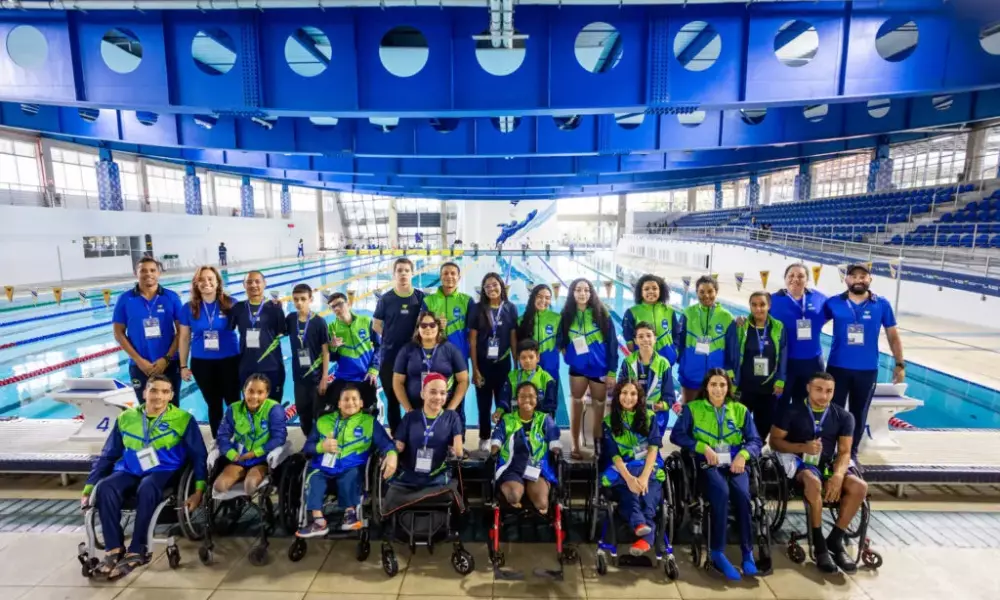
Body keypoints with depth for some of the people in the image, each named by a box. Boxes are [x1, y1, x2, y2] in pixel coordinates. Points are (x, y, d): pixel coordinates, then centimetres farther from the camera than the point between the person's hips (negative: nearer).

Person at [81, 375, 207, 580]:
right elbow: (107, 456, 18)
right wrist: (88, 488, 11)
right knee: (104, 488, -28)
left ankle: (136, 552, -24)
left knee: (146, 489, -35)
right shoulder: (126, 418, 12)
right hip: (129, 471, 4)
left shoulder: (183, 419, 2)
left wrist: (199, 490, -10)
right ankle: (114, 549, -19)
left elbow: (199, 456, 0)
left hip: (163, 472, -3)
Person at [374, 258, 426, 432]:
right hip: (390, 356, 0)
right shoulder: (386, 298, -2)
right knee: (392, 400, 11)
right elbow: (376, 325, 6)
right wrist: (392, 337, -3)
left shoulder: (421, 298, -2)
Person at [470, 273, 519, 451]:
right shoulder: (478, 309, -2)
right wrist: (474, 368, -6)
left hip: (503, 364, 1)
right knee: (484, 404, 9)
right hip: (483, 364, 0)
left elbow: (513, 338, 3)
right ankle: (484, 439, 24)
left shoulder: (510, 308, 0)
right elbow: (472, 340, -3)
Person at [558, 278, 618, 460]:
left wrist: (612, 371, -9)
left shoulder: (602, 314, -7)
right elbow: (561, 339, 13)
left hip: (599, 368, -1)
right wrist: (564, 350, -4)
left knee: (599, 408, 8)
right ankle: (576, 447, 16)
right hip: (577, 368, 1)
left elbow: (612, 343, -6)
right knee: (576, 406, 6)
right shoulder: (566, 315, -1)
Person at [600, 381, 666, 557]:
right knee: (628, 492, -34)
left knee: (649, 494, -32)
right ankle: (640, 523, -52)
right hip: (621, 470, 0)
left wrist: (644, 477, -19)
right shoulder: (609, 422, 4)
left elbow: (653, 448, -4)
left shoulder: (649, 418, 6)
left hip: (649, 468, 0)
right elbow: (614, 454, -4)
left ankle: (645, 537, -46)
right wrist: (629, 478, -21)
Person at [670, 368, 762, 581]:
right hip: (707, 464, -2)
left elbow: (755, 441, 9)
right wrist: (703, 446, -14)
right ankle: (717, 552, -22)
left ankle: (748, 551, -15)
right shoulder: (693, 408, 7)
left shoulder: (740, 410, 15)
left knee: (742, 494, -29)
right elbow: (676, 435, -2)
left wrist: (743, 454, -12)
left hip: (735, 463, 2)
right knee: (722, 492, -32)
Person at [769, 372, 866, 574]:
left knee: (859, 487, -25)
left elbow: (844, 452, 0)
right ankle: (819, 544, -18)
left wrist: (838, 475, -19)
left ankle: (835, 540, -8)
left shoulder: (843, 416, 6)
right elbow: (774, 441, -4)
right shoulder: (793, 412, -2)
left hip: (829, 464, 4)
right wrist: (803, 447, -20)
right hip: (801, 462, -4)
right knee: (814, 483, -37)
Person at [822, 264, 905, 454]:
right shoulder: (833, 303, -4)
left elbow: (893, 336, 7)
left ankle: (851, 452, 31)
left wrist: (900, 364, 7)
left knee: (859, 414, 14)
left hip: (867, 370, 1)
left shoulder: (882, 305, -1)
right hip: (837, 368, -1)